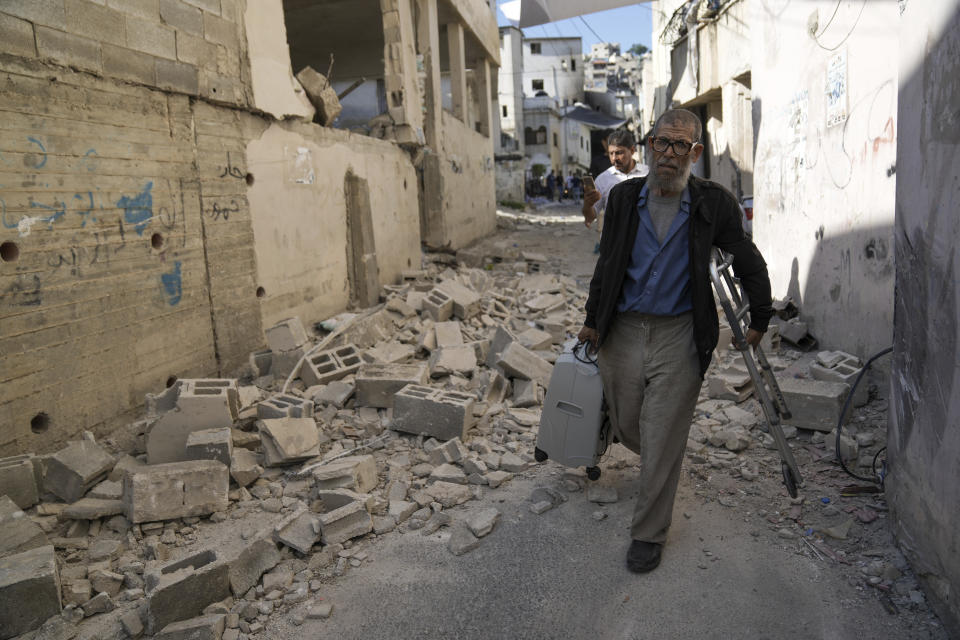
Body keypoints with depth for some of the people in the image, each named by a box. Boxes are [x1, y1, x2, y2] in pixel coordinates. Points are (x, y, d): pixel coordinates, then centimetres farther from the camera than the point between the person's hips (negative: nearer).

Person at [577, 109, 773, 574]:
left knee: (662, 441, 0)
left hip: (678, 336, -3)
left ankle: (648, 533, 18)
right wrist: (593, 320, 14)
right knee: (627, 427, 14)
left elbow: (748, 263, 9)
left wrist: (760, 319, 14)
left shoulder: (712, 204, -4)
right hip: (623, 331, 3)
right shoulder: (624, 197, 3)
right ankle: (658, 462, 51)